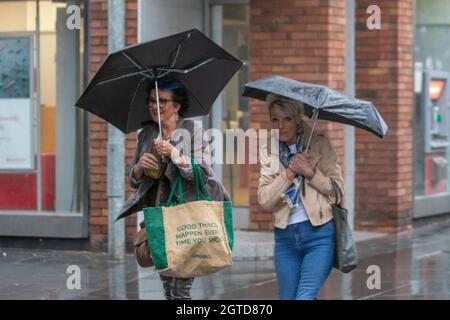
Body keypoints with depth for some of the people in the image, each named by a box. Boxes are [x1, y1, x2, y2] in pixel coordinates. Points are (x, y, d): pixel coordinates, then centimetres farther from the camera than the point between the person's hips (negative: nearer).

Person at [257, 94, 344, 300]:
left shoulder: (319, 145, 1)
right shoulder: (269, 152, 9)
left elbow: (337, 187, -4)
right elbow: (264, 199, -2)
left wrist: (309, 172, -16)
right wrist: (290, 172, -12)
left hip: (319, 233, -4)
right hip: (285, 236, 4)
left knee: (305, 297, -18)